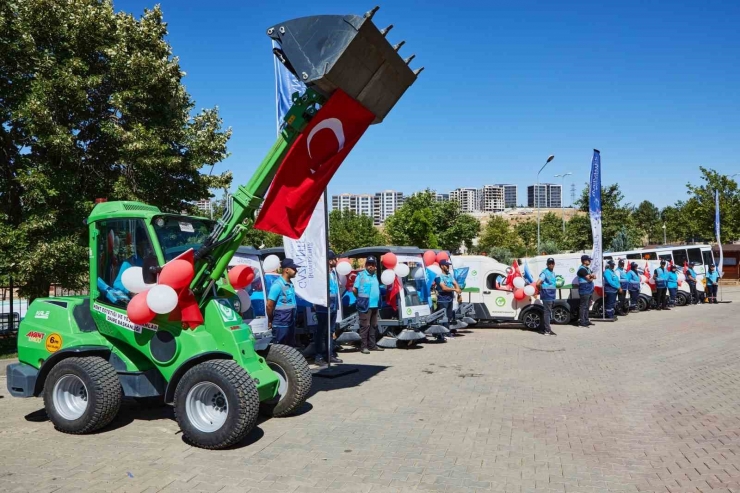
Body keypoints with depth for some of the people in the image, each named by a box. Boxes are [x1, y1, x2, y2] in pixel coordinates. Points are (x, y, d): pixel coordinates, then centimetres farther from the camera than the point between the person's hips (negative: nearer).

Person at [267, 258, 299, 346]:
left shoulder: (291, 284, 9)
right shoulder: (277, 285, -16)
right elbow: (269, 305, -14)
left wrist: (293, 318, 15)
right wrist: (270, 321, -4)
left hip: (291, 323, 8)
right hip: (280, 325, -8)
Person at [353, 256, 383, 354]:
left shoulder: (375, 276, 16)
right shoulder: (361, 275, -5)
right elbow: (354, 289, -7)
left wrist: (377, 300, 15)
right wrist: (360, 297, 4)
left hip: (375, 305, 7)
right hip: (365, 306, -7)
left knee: (373, 326, 12)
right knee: (365, 326, -6)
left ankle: (372, 345, 20)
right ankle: (363, 346, -2)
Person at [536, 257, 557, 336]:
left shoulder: (552, 273, 15)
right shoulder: (545, 272, -14)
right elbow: (538, 283, -22)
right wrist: (542, 290, -8)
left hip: (552, 295, 9)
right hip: (547, 296, -9)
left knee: (548, 312, 13)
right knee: (547, 312, -8)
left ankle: (544, 328, 21)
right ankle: (548, 330, -6)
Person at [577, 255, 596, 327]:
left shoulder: (588, 268, 18)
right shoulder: (582, 269, -14)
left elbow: (594, 276, 13)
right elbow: (589, 279, -20)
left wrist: (591, 276, -9)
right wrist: (592, 276, 2)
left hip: (589, 290, 10)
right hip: (584, 291, -10)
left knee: (587, 306, 13)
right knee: (583, 306, -8)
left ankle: (586, 320, 20)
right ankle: (581, 321, -5)